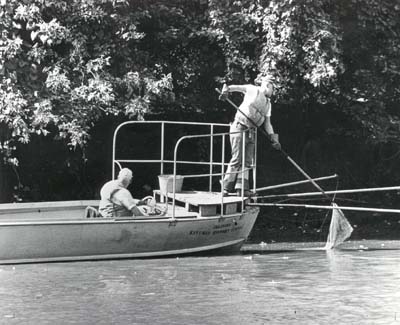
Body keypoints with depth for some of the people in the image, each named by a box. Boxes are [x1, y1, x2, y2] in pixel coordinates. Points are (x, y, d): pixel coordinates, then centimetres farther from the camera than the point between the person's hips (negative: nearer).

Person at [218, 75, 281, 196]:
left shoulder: (268, 104, 19)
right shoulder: (253, 90, 1)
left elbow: (267, 123, 17)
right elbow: (236, 87, -4)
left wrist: (273, 138, 6)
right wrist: (226, 90, -25)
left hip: (251, 132, 8)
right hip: (239, 128, -8)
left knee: (247, 162, 1)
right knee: (237, 160, -10)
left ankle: (242, 188, -1)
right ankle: (226, 188, -7)